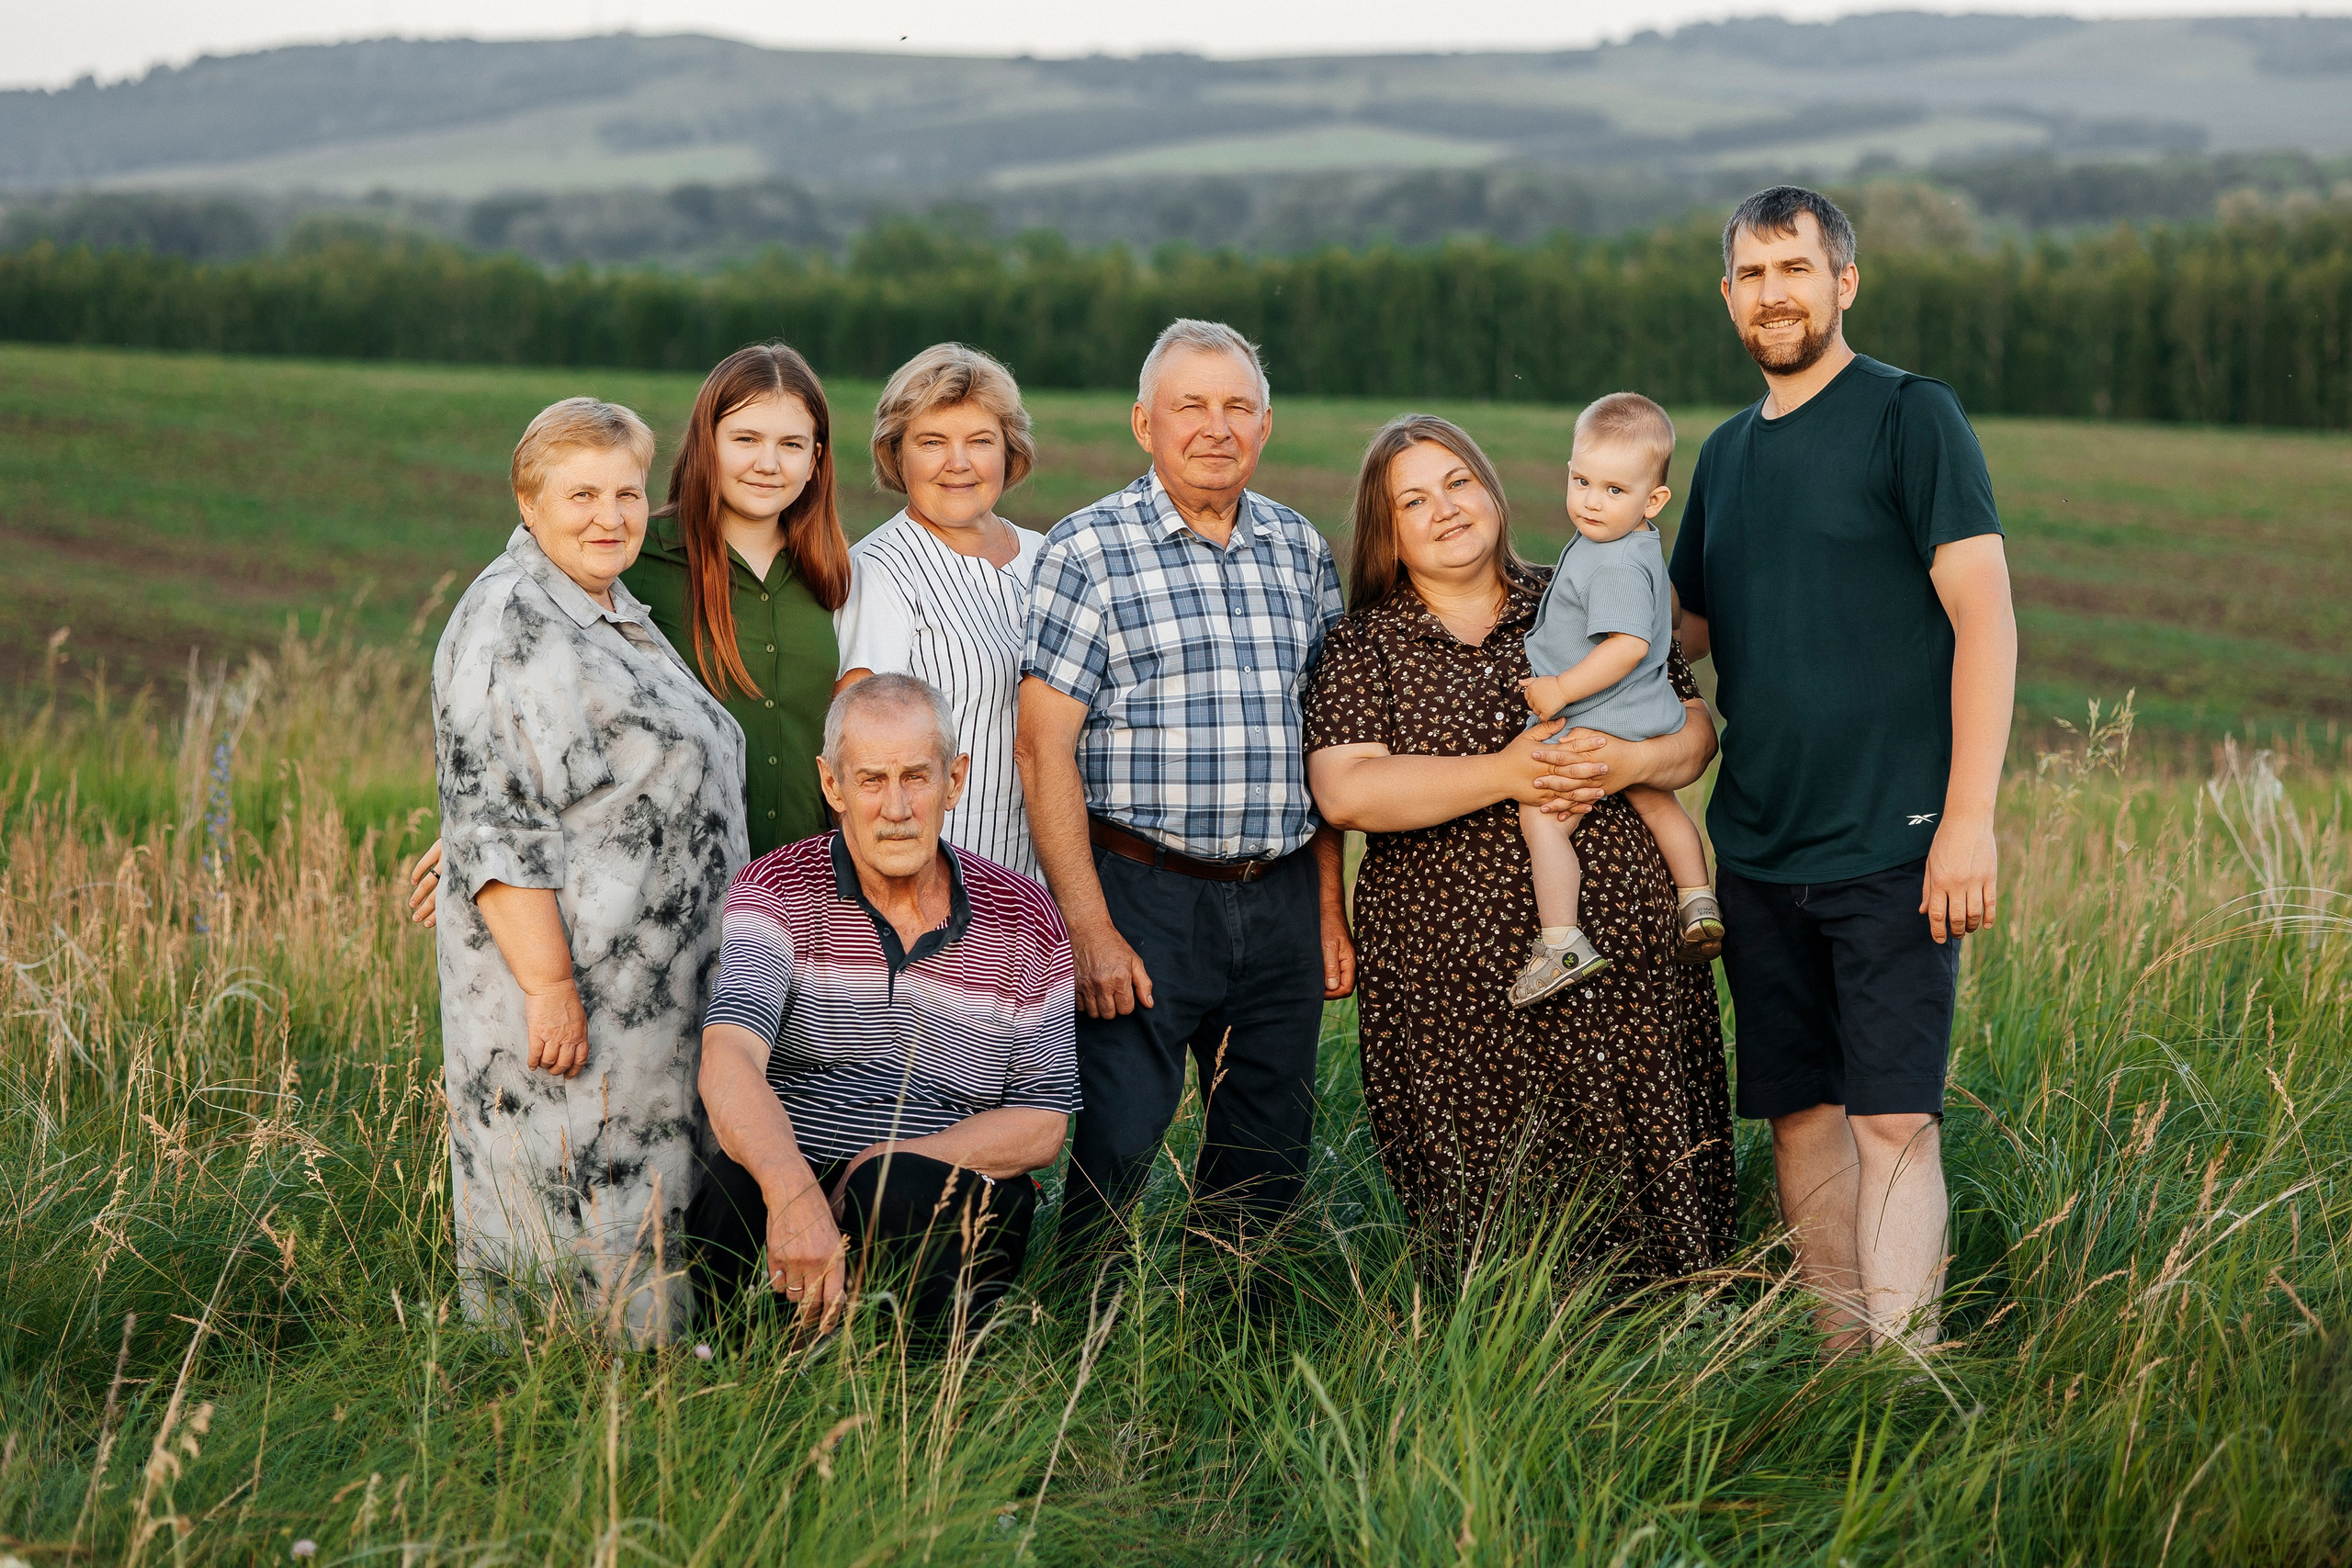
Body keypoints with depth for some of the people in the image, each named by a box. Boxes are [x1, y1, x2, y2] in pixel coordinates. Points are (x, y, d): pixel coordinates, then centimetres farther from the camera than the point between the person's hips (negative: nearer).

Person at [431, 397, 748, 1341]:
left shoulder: (619, 614, 17)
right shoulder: (506, 622, -13)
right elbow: (492, 821, -20)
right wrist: (549, 983, -25)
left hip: (653, 993, 10)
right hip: (561, 986, -10)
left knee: (644, 1215, 13)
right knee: (567, 1218, -5)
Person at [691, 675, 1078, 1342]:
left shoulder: (1025, 923, 7)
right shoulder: (776, 892, 0)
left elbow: (1042, 1125, 6)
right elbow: (729, 1061, -18)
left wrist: (890, 1163, -11)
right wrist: (793, 1189, -39)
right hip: (787, 1176, 0)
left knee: (900, 1191, -35)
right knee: (737, 1183, -35)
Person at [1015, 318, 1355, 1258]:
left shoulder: (1300, 549, 12)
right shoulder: (1089, 551, -3)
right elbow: (1044, 747, -8)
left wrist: (1330, 909, 11)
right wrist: (1088, 927, -15)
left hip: (1281, 898, 5)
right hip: (1145, 896, -5)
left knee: (1271, 1162, 9)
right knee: (1114, 1152, -7)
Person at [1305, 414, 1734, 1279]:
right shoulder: (1362, 647, 6)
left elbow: (1696, 729, 12)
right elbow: (1344, 793, -9)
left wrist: (1632, 762, -11)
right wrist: (1505, 775, -15)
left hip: (1626, 958, 2)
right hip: (1455, 986, -1)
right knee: (1488, 1225, -1)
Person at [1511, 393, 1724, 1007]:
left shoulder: (1617, 566, -24)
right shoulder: (1638, 546, 9)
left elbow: (1628, 645, -32)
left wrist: (1562, 690, -25)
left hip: (1599, 726, -11)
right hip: (1649, 719, 11)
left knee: (1541, 819, -12)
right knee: (1659, 805, 29)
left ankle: (1561, 944, -16)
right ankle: (1698, 904, 38)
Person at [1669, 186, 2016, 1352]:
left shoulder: (1911, 416, -4)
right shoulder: (1728, 452, 15)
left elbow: (1984, 618, -9)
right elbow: (1683, 627, 26)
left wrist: (1969, 816, -16)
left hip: (1890, 846, -6)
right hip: (1757, 849, 6)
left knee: (1892, 1113, -9)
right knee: (1799, 1110, 9)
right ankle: (1835, 1352, 17)